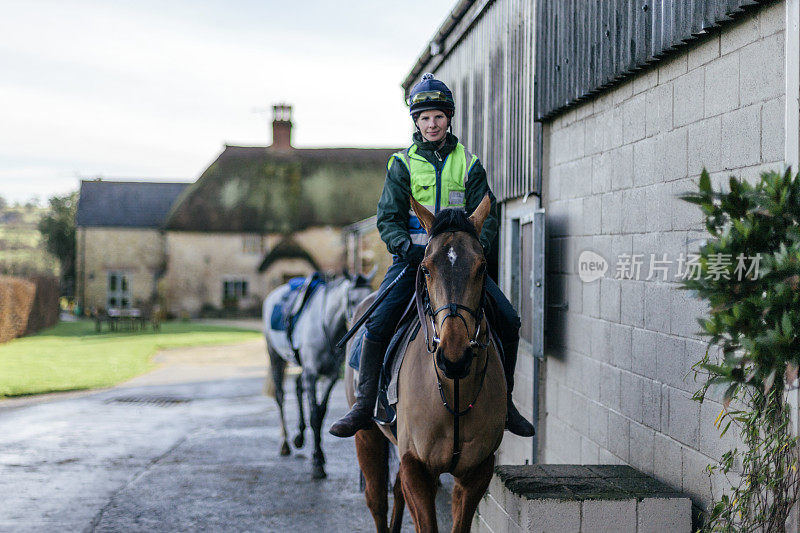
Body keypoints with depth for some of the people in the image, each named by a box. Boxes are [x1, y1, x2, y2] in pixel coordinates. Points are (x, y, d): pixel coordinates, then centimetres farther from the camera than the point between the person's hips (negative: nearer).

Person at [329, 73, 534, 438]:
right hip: (413, 257, -2)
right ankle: (364, 406, -10)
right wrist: (406, 247, -20)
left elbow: (487, 213, 7)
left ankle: (503, 402, 7)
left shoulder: (468, 163, 9)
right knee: (378, 323, -22)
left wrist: (479, 245, -15)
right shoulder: (403, 163, 5)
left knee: (508, 320, -9)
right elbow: (388, 218, 1)